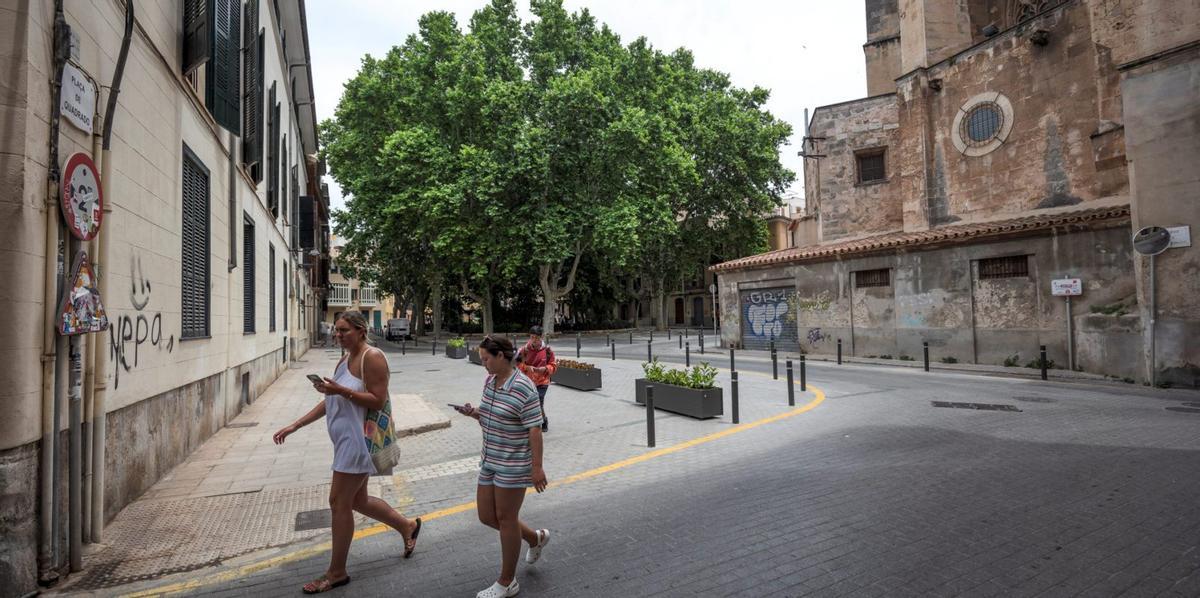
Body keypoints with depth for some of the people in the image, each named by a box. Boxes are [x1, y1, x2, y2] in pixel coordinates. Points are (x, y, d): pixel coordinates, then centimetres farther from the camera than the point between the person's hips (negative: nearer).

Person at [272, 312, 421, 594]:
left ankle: (337, 572, 16)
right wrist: (294, 426, 11)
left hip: (358, 441, -10)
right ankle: (407, 526, 35)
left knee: (339, 503, -1)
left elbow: (378, 400, -19)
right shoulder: (345, 360, 13)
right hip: (347, 441, 10)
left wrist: (341, 390, -26)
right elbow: (330, 402, 15)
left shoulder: (372, 357, -15)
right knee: (357, 501, 18)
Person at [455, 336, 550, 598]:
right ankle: (536, 538, 38)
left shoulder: (523, 388, -21)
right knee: (486, 516, 15)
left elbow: (534, 430, -19)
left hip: (514, 465, -8)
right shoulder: (489, 382, 5)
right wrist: (474, 413, -3)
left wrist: (537, 468, -19)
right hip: (490, 460, 8)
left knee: (506, 519, 5)